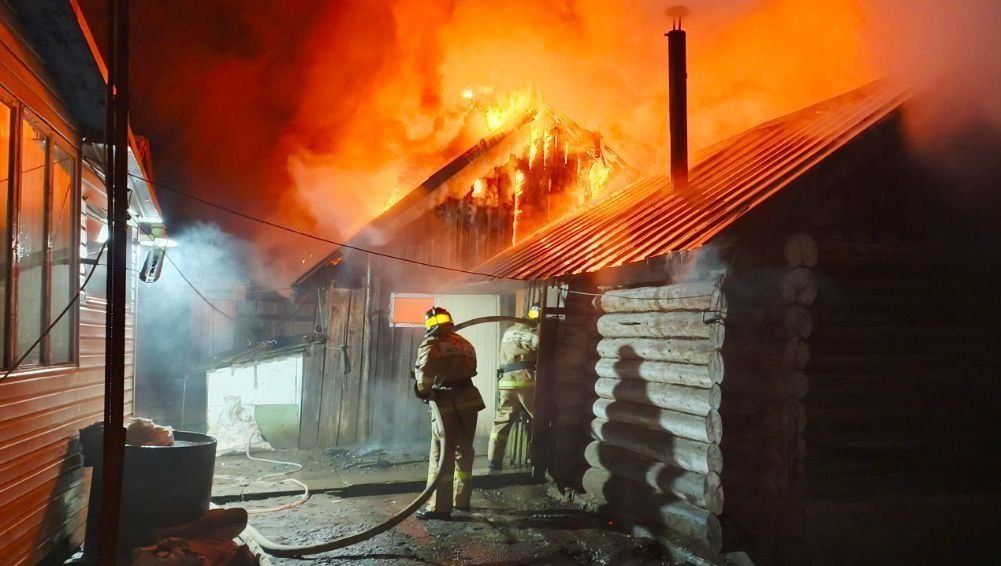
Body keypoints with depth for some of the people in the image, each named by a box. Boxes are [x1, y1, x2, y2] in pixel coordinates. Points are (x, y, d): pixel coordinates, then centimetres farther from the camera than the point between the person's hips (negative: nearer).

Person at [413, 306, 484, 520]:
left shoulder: (430, 345, -3)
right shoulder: (464, 343, 18)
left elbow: (425, 373, -16)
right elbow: (470, 369, 10)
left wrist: (423, 391, -1)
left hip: (448, 403, -6)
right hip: (469, 399, 6)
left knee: (441, 455, -3)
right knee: (464, 451, 17)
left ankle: (440, 506, -4)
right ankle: (462, 500, 26)